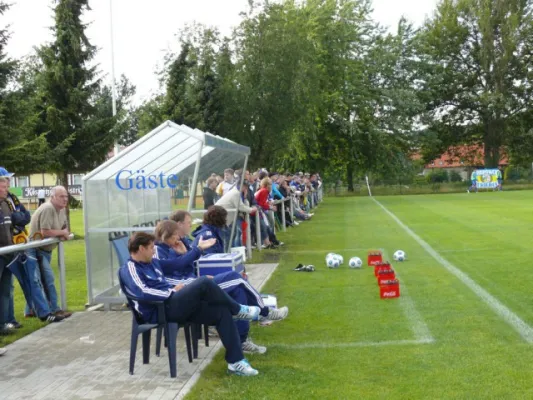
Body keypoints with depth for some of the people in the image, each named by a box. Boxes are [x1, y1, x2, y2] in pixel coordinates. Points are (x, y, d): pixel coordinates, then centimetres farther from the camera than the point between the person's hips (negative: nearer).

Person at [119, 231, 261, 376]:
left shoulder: (152, 263, 21)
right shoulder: (130, 268, -8)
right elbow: (142, 292, -23)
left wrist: (177, 288, 9)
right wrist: (172, 292, -13)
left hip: (175, 306, 9)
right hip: (159, 311, -9)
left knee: (222, 311, -7)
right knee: (204, 283, -23)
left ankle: (236, 362, -7)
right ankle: (237, 310, 0)